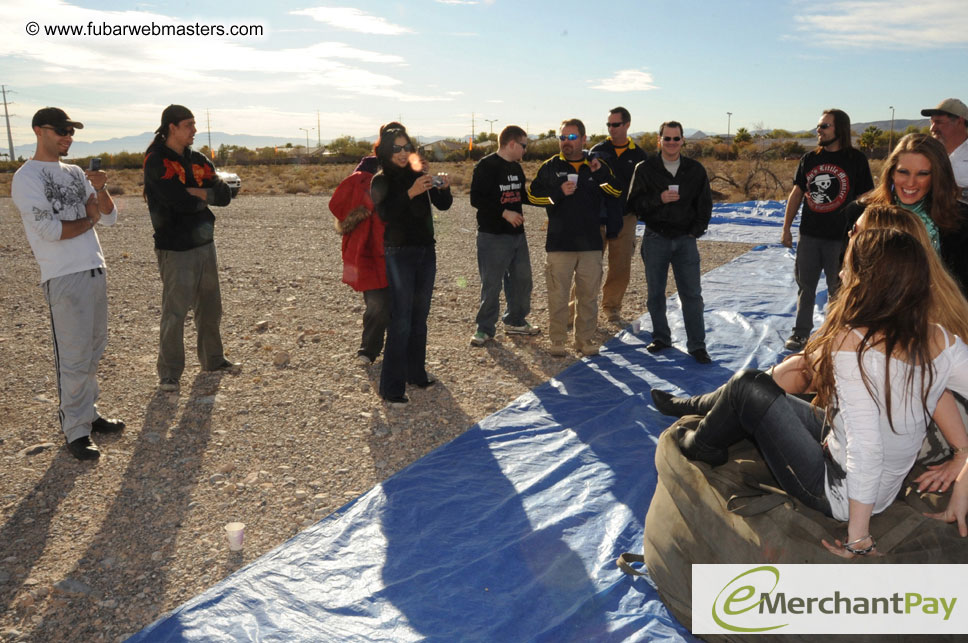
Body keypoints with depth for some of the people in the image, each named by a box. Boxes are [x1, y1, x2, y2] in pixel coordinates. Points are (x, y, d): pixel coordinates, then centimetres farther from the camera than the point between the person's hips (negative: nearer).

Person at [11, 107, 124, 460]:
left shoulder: (76, 173, 15)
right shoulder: (27, 178, -6)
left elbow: (109, 217, 12)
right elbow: (49, 230, -15)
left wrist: (100, 189, -6)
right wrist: (88, 220, -1)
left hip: (95, 270, 7)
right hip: (63, 278, -7)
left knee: (93, 350, 14)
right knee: (73, 357, -5)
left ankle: (89, 414, 26)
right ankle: (76, 431, 4)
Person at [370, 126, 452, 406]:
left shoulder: (418, 175, 9)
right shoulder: (381, 181, -5)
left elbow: (443, 205, 6)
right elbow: (385, 213, -21)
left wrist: (444, 188, -13)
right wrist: (411, 192, -31)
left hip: (426, 251, 6)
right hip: (399, 253, -6)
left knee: (420, 316, 12)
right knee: (401, 320, -10)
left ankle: (416, 373, 25)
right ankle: (392, 387, -6)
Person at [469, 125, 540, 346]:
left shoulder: (516, 168, 14)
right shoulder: (486, 166, -12)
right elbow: (477, 199, -18)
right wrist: (504, 212, -21)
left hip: (517, 233, 8)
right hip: (493, 236, -8)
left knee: (522, 278, 12)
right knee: (491, 283, -3)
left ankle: (516, 321, 27)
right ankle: (485, 328, 9)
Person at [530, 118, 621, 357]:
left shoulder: (597, 166, 9)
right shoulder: (550, 167, 5)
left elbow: (617, 192, 4)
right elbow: (534, 194, 2)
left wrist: (600, 174, -12)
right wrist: (559, 192, -12)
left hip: (591, 244, 2)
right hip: (559, 244, -2)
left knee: (589, 295, 8)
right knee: (558, 295, 1)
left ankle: (585, 339, 19)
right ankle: (557, 341, 12)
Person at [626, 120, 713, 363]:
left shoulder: (695, 170, 6)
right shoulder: (645, 169, 0)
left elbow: (705, 204, 12)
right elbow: (634, 203, -4)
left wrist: (696, 231, 1)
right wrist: (659, 199, -19)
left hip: (685, 240, 1)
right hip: (655, 239, -1)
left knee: (692, 294, -1)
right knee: (655, 294, 8)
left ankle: (697, 345, 6)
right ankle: (661, 337, 24)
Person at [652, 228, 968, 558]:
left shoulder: (852, 343, -29)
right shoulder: (941, 340, -9)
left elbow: (866, 451, -31)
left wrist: (857, 537, -21)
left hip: (839, 497, -7)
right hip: (888, 488, 7)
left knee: (749, 386, -1)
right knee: (763, 394, 19)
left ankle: (701, 444, 27)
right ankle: (700, 406, 47)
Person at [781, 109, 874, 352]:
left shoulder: (856, 160, -3)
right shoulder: (809, 158, 7)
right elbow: (796, 193, 12)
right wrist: (786, 228, 7)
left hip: (840, 238, -3)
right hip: (809, 235, 3)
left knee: (837, 290, 6)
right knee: (805, 286, 8)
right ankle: (801, 333, 18)